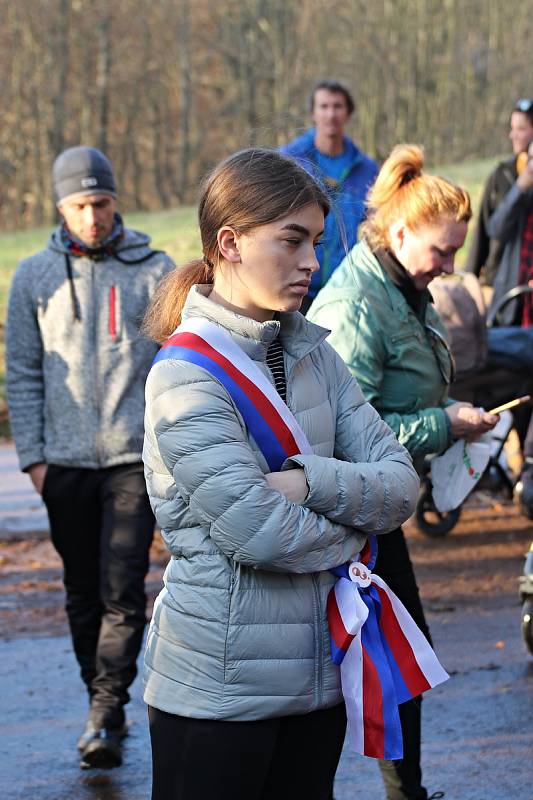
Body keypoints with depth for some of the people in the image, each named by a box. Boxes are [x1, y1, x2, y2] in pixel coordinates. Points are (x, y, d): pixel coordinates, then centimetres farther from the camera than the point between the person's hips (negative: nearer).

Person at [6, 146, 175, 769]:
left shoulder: (154, 271, 3)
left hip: (136, 457, -2)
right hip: (66, 460, 2)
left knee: (123, 591, -10)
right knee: (84, 594, 9)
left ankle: (105, 714, -8)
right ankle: (105, 710, 19)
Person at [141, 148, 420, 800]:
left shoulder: (313, 355, 8)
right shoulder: (186, 377, -14)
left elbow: (401, 485, 0)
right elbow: (259, 531, -21)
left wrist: (311, 480, -17)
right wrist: (353, 521, -5)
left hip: (319, 674, 6)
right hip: (219, 690, -6)